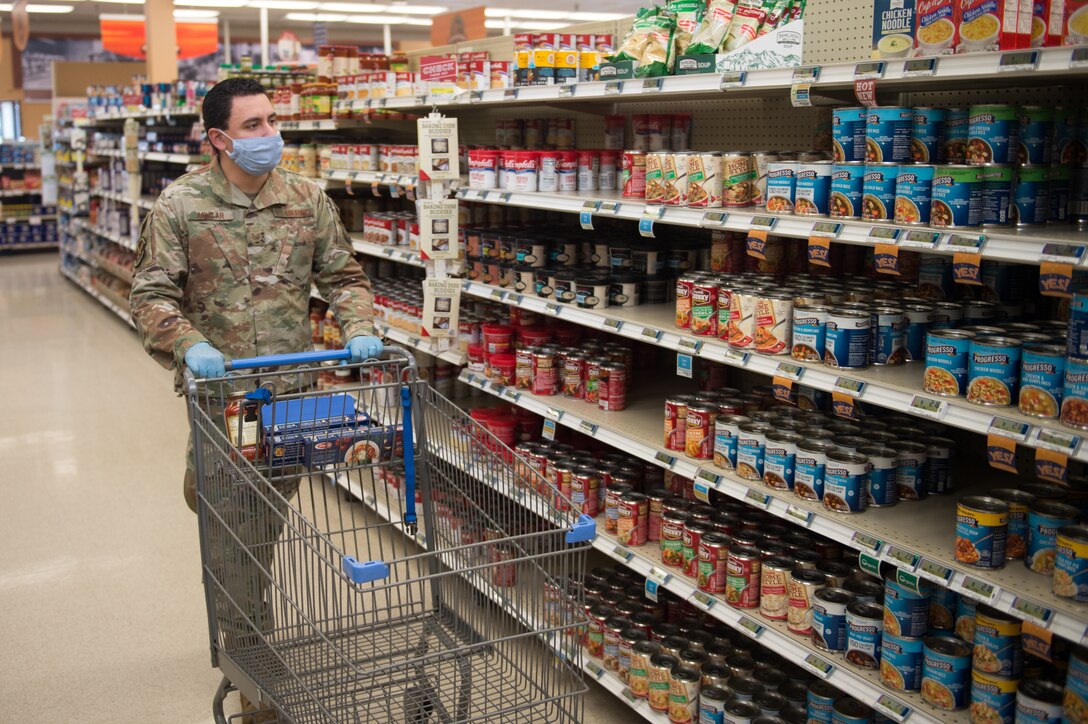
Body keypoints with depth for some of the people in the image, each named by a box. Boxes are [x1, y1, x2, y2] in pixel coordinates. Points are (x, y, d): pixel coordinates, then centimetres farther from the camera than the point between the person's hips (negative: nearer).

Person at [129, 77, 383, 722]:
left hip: (292, 389, 3)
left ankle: (240, 630, 43)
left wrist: (359, 328, -10)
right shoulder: (180, 205, -6)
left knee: (268, 520, 17)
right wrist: (188, 344, -24)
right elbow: (152, 294, -6)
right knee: (238, 532, 1)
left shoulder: (307, 199, 3)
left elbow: (344, 274, 8)